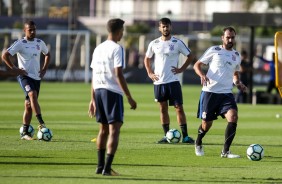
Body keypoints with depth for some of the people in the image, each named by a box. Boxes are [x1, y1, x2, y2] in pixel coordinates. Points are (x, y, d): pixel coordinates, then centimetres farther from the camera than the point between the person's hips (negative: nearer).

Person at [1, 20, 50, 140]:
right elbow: (5, 55, -10)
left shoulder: (40, 43, 10)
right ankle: (41, 123, -35)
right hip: (25, 76, -5)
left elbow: (47, 54, 28)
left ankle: (25, 133, 11)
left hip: (36, 77, 5)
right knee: (33, 95, -30)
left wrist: (44, 69, 14)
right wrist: (14, 69, -13)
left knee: (29, 106, 6)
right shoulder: (20, 44, -7)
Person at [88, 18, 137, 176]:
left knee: (104, 129, 18)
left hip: (98, 91, 8)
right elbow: (119, 75, -15)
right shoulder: (117, 49, -9)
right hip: (112, 92, -7)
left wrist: (93, 99, 21)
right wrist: (129, 98, -13)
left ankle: (100, 166, 20)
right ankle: (107, 168, -15)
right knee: (114, 129, -7)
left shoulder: (98, 49, 14)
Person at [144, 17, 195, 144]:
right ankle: (166, 136, 12)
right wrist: (150, 73, 6)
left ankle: (185, 136, -5)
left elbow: (190, 56, 7)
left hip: (173, 80, -3)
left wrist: (181, 69, -2)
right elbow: (147, 59, 19)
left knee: (179, 108, -6)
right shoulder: (154, 44, 5)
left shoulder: (177, 43, -2)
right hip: (159, 81, 3)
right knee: (163, 108, 7)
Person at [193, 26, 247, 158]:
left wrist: (238, 83, 10)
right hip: (210, 92, -3)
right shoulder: (214, 50, 2)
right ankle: (198, 144, 34)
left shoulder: (236, 55, 16)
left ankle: (225, 151, -13)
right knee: (206, 124, 2)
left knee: (233, 117, -20)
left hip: (226, 93, 3)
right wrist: (202, 75, -18)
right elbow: (197, 65, 3)